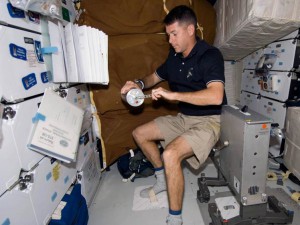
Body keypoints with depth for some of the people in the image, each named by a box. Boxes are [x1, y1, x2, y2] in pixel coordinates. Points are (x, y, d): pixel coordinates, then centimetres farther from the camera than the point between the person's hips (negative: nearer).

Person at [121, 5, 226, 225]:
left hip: (208, 120, -8)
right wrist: (139, 84, -3)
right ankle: (163, 179, 24)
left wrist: (172, 94, -32)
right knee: (139, 133, 10)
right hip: (183, 117, 8)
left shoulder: (210, 55, -17)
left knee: (170, 154, -32)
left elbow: (216, 96, -32)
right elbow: (156, 76, 19)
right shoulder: (175, 56, 5)